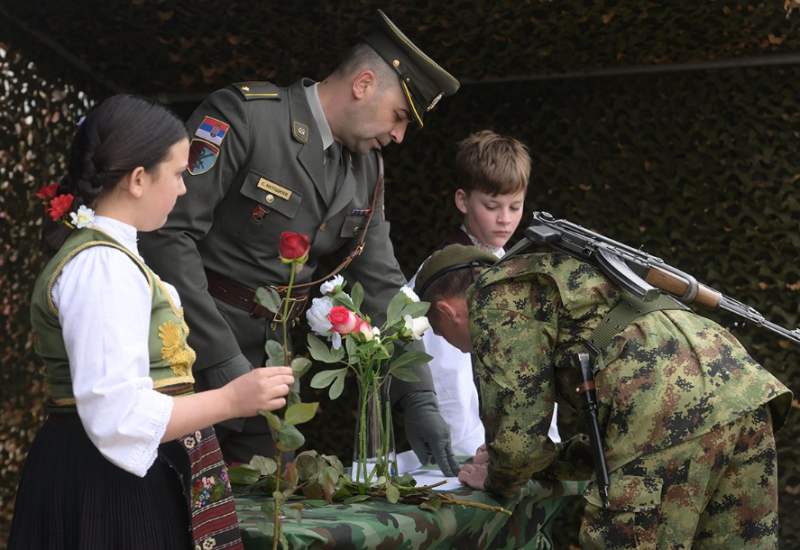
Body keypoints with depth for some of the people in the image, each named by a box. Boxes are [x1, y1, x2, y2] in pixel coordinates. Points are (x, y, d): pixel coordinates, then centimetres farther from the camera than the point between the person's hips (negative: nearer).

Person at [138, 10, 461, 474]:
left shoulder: (367, 172, 8)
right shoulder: (244, 114, -16)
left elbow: (381, 286, 10)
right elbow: (168, 232, -22)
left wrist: (420, 401, 2)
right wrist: (221, 357, -23)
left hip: (270, 357, 7)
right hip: (193, 346, -7)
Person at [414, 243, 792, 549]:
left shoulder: (494, 297, 9)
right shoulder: (564, 275, 37)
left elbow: (520, 432, 2)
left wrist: (497, 481, 23)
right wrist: (548, 465, 42)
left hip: (674, 410, -9)